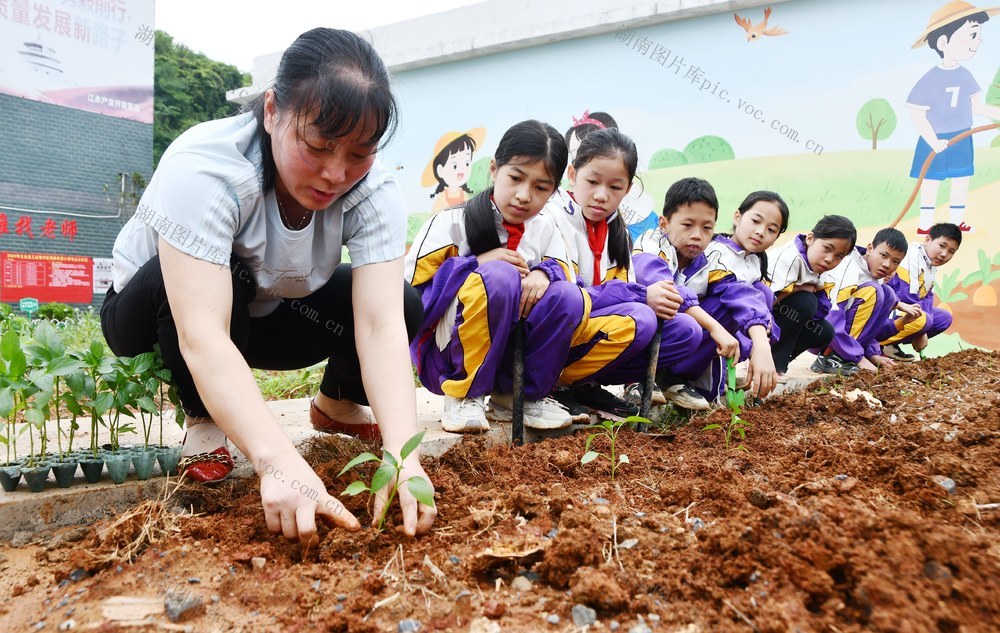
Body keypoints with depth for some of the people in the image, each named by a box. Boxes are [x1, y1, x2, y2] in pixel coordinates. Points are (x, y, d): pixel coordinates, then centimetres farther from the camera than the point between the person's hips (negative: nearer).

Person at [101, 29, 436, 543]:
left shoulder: (373, 190, -24)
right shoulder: (204, 169, -36)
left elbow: (381, 324, -35)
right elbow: (201, 335, -45)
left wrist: (402, 454, -48)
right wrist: (280, 463, -57)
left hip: (267, 315, 4)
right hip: (152, 312, -3)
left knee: (405, 306, -19)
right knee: (224, 276, -37)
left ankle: (337, 404, 10)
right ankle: (203, 423, -10)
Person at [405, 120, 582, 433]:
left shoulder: (545, 231, 6)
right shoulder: (450, 224, -9)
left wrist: (545, 273, -23)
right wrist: (477, 264, -21)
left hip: (511, 355, 4)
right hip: (448, 360, -4)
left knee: (569, 297, -20)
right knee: (500, 277, -30)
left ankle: (519, 395, -6)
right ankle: (465, 395, -17)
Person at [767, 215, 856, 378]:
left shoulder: (818, 266, 0)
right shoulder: (790, 258, -27)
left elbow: (822, 311, -2)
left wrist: (817, 288, -20)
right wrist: (803, 288, -24)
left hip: (779, 316, 9)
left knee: (825, 332, -4)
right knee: (805, 302, -28)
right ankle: (772, 364, -18)